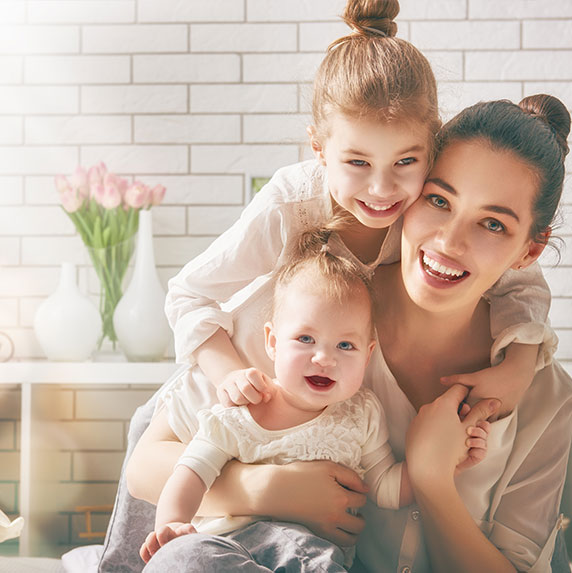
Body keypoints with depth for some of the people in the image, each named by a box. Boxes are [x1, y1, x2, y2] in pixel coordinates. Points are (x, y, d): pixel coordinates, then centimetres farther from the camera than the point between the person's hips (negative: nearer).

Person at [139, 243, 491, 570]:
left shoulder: (363, 415, 7)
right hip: (232, 537, 0)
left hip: (313, 543, 0)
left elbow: (386, 488, 12)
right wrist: (173, 522, -25)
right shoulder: (235, 418, 0)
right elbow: (191, 474, -3)